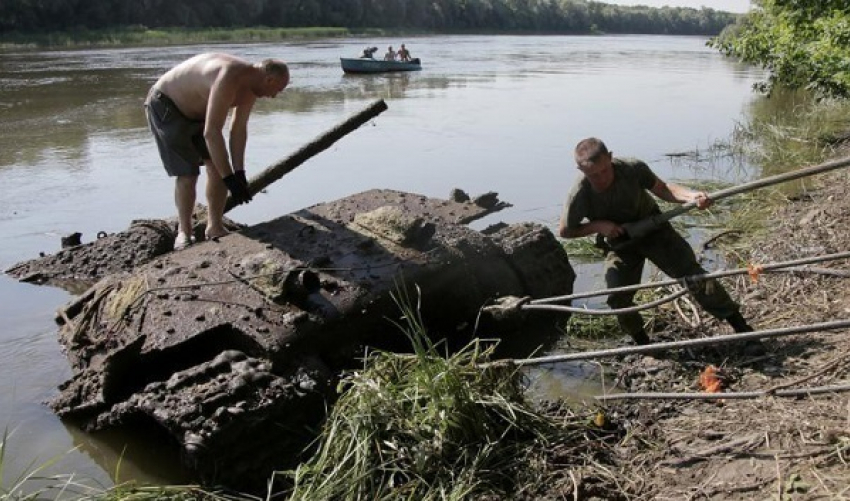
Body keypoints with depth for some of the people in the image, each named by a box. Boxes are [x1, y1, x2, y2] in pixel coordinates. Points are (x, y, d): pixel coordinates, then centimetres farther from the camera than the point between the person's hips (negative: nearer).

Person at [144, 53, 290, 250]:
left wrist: (239, 173, -10)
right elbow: (211, 132, -41)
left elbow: (239, 129, -5)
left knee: (218, 165, 0)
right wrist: (230, 179, -38)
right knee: (187, 173, -13)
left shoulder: (251, 86, -9)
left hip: (196, 111, 8)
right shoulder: (229, 79, -38)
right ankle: (184, 231, 7)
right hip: (165, 105, -8)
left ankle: (215, 227, 12)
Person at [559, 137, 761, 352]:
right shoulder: (579, 197, -26)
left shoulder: (632, 169, -26)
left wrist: (691, 195, -31)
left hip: (652, 228, 0)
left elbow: (662, 189, -11)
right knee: (618, 298, -9)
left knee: (692, 272, -12)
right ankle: (642, 344, 19)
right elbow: (565, 231, -10)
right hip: (620, 242, 1)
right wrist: (597, 225, -26)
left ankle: (742, 327, -5)